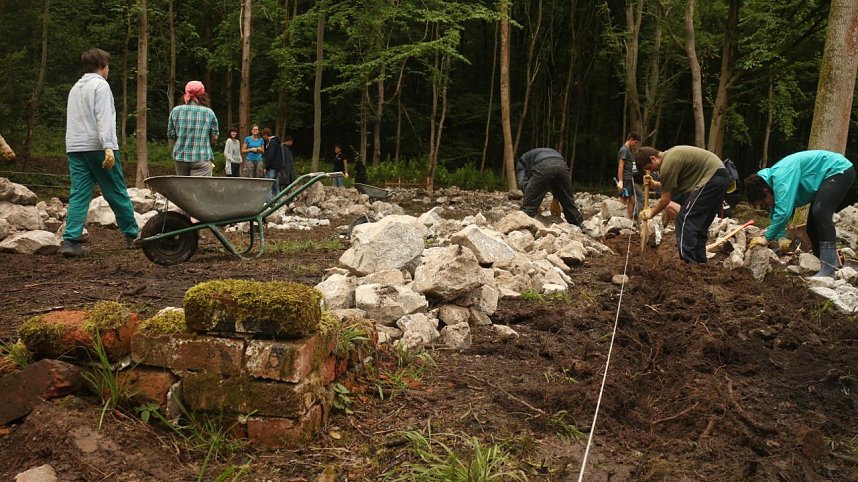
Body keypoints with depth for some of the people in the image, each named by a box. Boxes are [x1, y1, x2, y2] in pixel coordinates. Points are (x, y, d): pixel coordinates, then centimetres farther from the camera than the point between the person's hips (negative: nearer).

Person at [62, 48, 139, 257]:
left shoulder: (75, 88, 21)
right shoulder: (100, 85, -4)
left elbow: (74, 120, 20)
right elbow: (103, 118, -16)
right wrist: (108, 147, -22)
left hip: (75, 147, 7)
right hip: (97, 146, -7)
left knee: (79, 194, 2)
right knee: (117, 193, 2)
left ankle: (70, 240, -7)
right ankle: (132, 235, 12)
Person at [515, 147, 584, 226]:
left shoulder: (522, 161, 34)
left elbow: (523, 182, 14)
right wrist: (555, 200, 38)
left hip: (542, 167, -5)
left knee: (529, 206, -1)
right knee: (568, 202, 22)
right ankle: (578, 227, 32)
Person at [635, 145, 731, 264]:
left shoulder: (667, 164, -16)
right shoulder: (669, 155, 13)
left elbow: (665, 200, -7)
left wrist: (651, 213, 8)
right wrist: (654, 184, 14)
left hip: (711, 177, -10)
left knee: (684, 220, -9)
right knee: (699, 223, 16)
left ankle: (688, 263, -12)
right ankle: (699, 261, 22)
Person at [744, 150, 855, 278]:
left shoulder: (781, 177, -32)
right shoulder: (773, 179, -1)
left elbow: (783, 212, -37)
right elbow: (776, 213, 9)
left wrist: (767, 238, -25)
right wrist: (781, 237, -6)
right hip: (826, 176, 10)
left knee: (820, 212, -27)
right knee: (812, 226, 9)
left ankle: (828, 270, -30)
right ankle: (821, 264, 17)